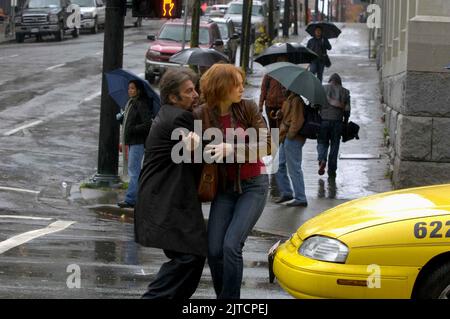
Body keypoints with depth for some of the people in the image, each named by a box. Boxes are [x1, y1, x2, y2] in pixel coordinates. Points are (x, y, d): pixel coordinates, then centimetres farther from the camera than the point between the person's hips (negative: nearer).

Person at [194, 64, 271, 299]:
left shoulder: (248, 109, -9)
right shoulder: (201, 115, -7)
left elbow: (266, 146, -13)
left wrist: (232, 149, -25)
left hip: (253, 185, -2)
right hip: (224, 188, 2)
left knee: (231, 245, -17)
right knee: (214, 251, -4)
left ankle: (230, 297, -5)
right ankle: (223, 296, 17)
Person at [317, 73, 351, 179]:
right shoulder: (344, 92, 7)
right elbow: (347, 110, 3)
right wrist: (345, 123, 12)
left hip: (323, 120, -1)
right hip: (337, 121, 1)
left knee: (322, 142, 13)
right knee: (334, 145, 8)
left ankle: (322, 159, -15)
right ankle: (332, 170, 8)